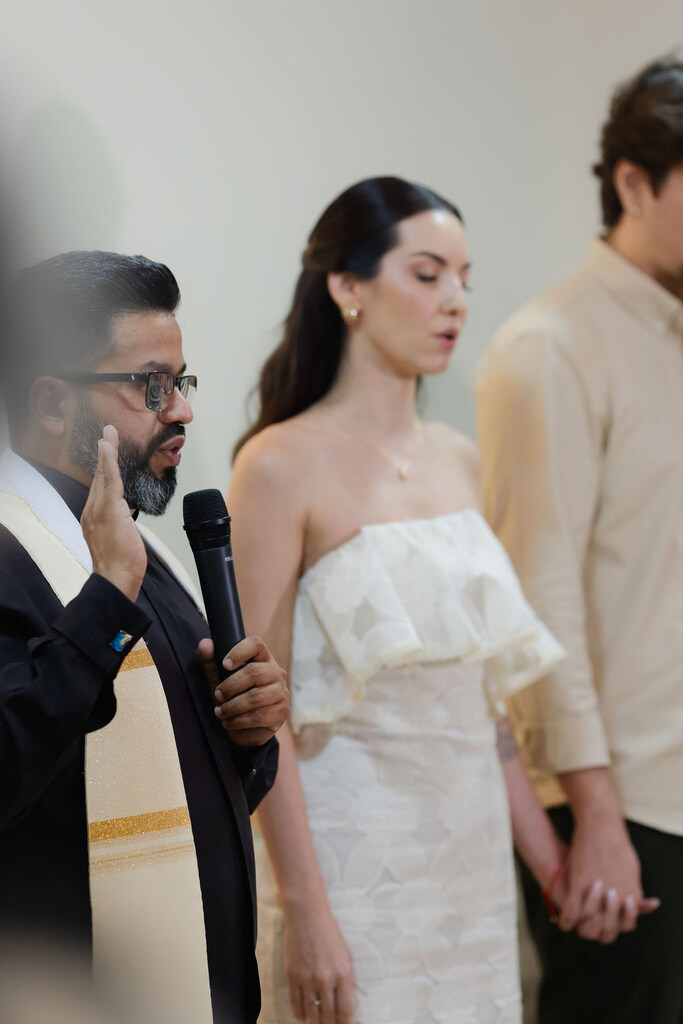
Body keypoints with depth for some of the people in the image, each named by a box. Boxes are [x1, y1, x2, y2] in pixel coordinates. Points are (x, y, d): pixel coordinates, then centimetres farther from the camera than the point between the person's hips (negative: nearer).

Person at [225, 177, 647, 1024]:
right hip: (353, 850, -6)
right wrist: (304, 910, -16)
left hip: (472, 848, 6)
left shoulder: (457, 461, 9)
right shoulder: (284, 465, -11)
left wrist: (543, 848, 12)